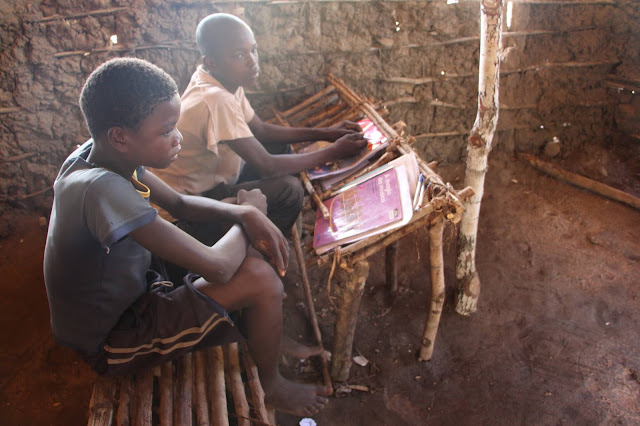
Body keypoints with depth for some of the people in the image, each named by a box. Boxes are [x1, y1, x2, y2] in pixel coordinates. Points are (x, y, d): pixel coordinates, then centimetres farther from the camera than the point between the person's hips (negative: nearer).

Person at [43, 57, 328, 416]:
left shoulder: (104, 154, -9)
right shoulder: (102, 189, -37)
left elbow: (180, 203, 4)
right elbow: (215, 267, -36)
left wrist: (243, 213, -15)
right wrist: (248, 214, -15)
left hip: (124, 301, 9)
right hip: (110, 345, -8)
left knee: (252, 254, 6)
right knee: (260, 280, -22)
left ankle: (270, 342, 30)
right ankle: (271, 386, 6)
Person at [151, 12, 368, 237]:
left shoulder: (225, 82, -4)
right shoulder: (216, 100, -32)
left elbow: (261, 130, 8)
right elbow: (267, 166, -29)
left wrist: (324, 133, -1)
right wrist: (333, 152, -19)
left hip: (213, 179, 10)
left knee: (280, 146, 14)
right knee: (289, 189, -23)